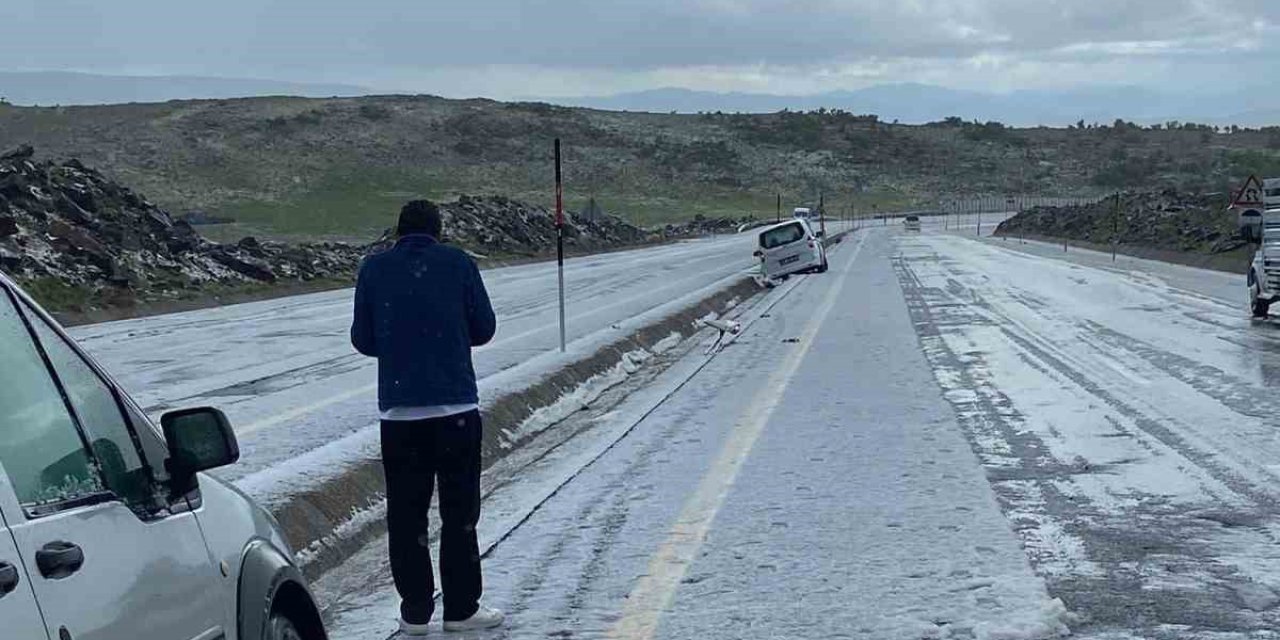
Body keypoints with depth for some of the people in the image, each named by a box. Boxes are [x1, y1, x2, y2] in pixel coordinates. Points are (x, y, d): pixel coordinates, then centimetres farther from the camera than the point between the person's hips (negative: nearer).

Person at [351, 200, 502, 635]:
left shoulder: (374, 269, 2)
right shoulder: (459, 264, 0)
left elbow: (362, 340, 6)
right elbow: (483, 329, 4)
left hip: (399, 411, 1)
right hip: (457, 407, -1)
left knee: (406, 513, 8)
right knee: (460, 510, 7)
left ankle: (415, 611, 11)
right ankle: (461, 608, 10)